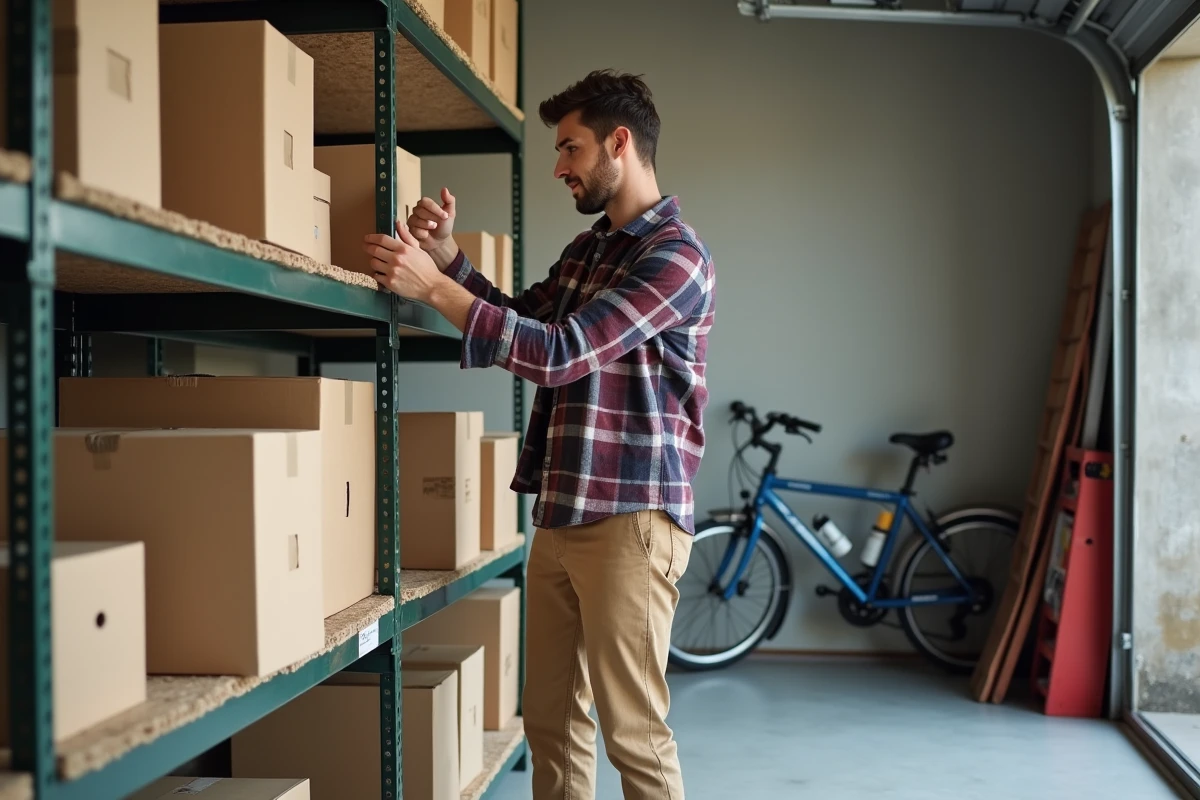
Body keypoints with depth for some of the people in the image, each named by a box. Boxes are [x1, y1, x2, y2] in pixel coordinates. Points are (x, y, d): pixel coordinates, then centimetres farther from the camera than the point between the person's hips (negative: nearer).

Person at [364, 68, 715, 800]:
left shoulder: (677, 255, -12)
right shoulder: (588, 248, 16)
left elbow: (559, 353, -20)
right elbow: (520, 323, 19)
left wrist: (431, 287, -21)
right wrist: (447, 255, 4)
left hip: (630, 517, -8)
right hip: (561, 514, 8)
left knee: (632, 730, 0)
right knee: (551, 719, 12)